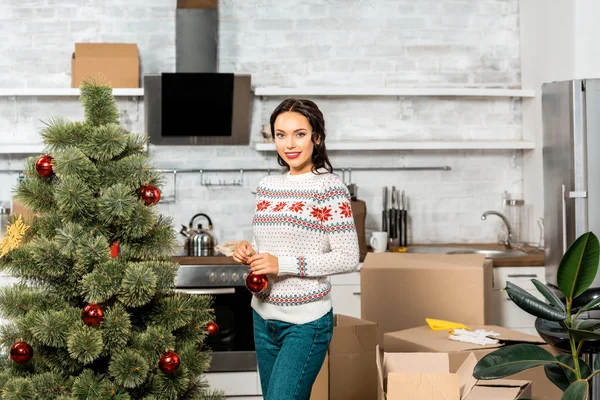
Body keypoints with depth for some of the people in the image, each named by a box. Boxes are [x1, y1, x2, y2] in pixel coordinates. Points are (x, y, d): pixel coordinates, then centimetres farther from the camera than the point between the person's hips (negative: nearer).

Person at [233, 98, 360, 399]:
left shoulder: (329, 188, -12)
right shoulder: (267, 185, 8)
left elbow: (348, 259, -15)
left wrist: (284, 264, -20)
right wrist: (248, 251, -3)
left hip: (305, 322, -7)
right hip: (264, 317, 7)